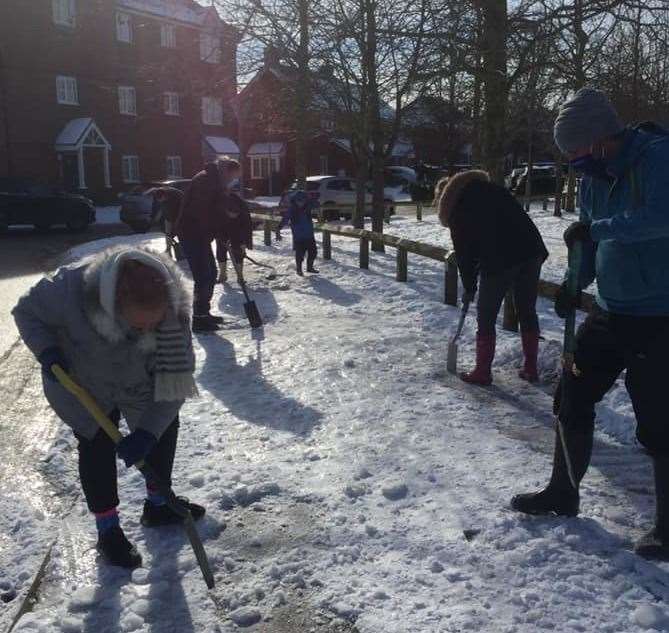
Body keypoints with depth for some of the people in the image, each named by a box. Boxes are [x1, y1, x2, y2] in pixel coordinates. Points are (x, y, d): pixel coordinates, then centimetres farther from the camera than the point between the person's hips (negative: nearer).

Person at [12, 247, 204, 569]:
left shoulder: (172, 308, -35)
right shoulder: (71, 288, -41)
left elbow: (175, 378, -28)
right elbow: (27, 312, -18)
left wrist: (147, 432, -34)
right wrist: (47, 351, -34)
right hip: (81, 385, -3)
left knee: (166, 425, 6)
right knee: (96, 446, -6)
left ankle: (158, 504, 28)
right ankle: (107, 529, 13)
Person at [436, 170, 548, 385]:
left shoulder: (457, 208, 7)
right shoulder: (492, 188, 21)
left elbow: (464, 252, 8)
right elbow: (519, 216, 15)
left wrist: (469, 287, 17)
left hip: (499, 259, -5)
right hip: (531, 249, 5)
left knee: (486, 316, 10)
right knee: (527, 311, 17)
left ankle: (482, 372, 16)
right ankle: (530, 368, 24)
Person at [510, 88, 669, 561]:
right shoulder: (595, 177, 7)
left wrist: (596, 228, -27)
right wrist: (574, 285, 0)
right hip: (610, 312, 8)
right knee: (573, 398, 12)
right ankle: (563, 493, 31)